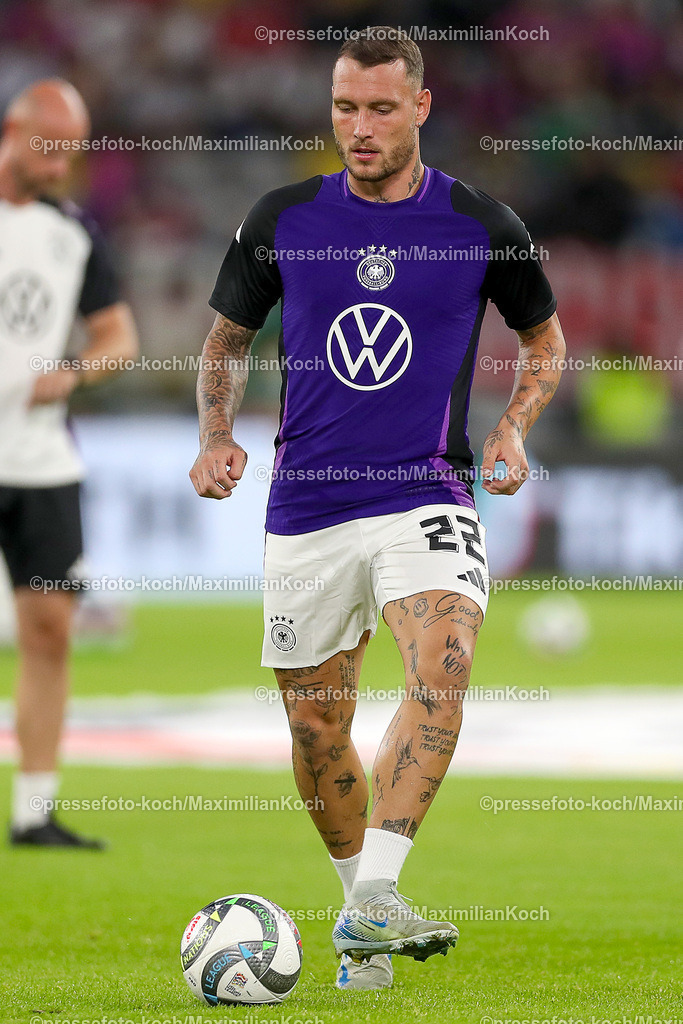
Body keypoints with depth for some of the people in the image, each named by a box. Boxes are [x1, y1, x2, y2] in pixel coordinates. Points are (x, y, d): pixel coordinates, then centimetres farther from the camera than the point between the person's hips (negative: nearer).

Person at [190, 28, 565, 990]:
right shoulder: (283, 219, 3)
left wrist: (511, 431, -2)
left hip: (426, 497, -2)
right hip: (305, 509, 2)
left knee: (442, 670, -28)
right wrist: (218, 438, -1)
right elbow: (226, 341, 17)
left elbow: (545, 340, 16)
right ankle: (359, 905, 29)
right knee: (317, 728, 7)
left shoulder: (482, 224, 0)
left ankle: (375, 898, -33)